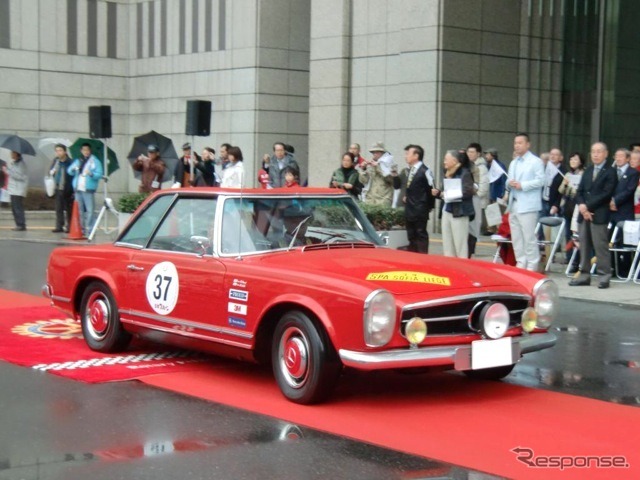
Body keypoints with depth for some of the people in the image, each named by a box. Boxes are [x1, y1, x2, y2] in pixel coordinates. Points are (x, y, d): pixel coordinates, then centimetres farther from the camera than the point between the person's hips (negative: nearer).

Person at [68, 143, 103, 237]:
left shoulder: (95, 161, 2)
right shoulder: (78, 161, 18)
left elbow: (99, 174, -7)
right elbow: (70, 171, 15)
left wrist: (91, 174, -26)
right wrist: (73, 169, -8)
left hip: (88, 190, -5)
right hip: (78, 189, 5)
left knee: (90, 210, -12)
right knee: (80, 210, 9)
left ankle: (89, 230, -13)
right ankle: (82, 229, 15)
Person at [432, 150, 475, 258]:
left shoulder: (465, 173, -9)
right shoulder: (448, 174, 14)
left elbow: (468, 191, -19)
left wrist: (449, 194, -19)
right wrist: (438, 192, 1)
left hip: (459, 213, -8)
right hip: (447, 211, 8)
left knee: (460, 245, -4)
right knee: (447, 245, 10)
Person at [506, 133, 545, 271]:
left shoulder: (535, 161, -2)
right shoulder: (513, 163, 22)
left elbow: (540, 180, -11)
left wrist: (522, 185, -16)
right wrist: (509, 183, -2)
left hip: (527, 205, -8)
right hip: (514, 204, 8)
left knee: (529, 237, -8)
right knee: (516, 237, 8)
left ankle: (532, 265, -4)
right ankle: (521, 263, 15)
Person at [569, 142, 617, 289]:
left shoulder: (610, 172, -1)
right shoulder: (587, 171, 20)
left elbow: (606, 194, -11)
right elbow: (579, 191, 14)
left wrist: (588, 206, -14)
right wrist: (581, 206, -6)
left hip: (599, 215, -6)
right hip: (584, 213, 6)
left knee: (601, 246, -7)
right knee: (584, 246, 8)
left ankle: (604, 276, -3)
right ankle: (584, 275, 13)